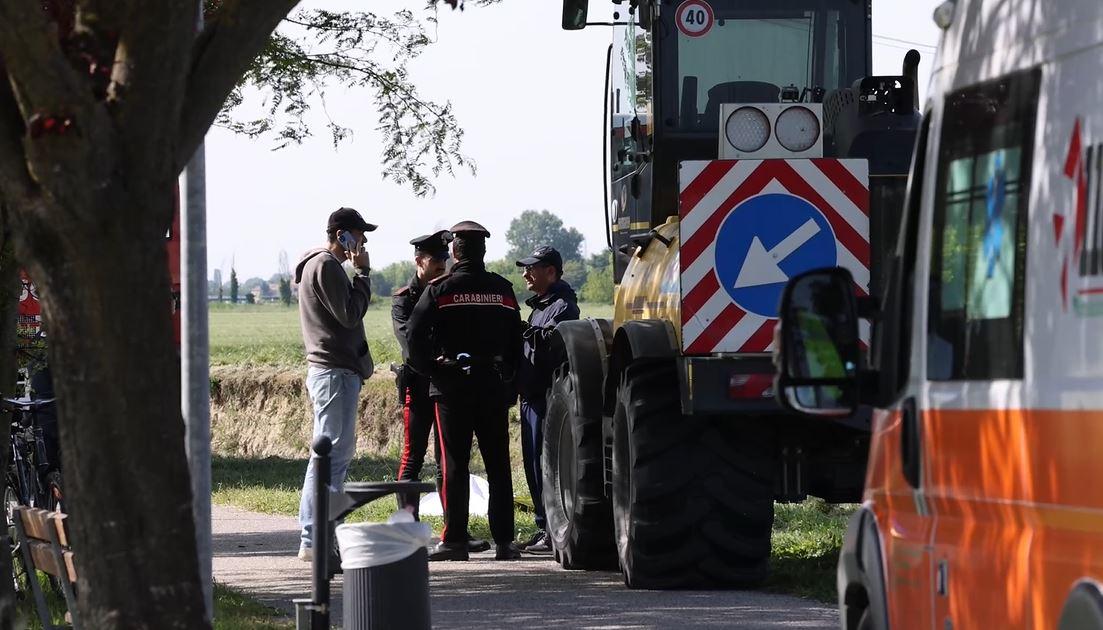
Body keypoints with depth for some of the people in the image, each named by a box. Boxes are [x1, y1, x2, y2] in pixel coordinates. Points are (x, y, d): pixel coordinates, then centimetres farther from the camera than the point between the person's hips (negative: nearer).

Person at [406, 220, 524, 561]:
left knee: (454, 463, 0)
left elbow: (415, 334, -12)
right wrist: (510, 385, 14)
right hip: (494, 386, 3)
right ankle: (504, 540, 4)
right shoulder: (503, 290, 6)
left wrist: (427, 370, 2)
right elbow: (516, 341, 8)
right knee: (498, 464, 6)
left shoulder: (440, 289, -5)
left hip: (452, 383, -3)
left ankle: (454, 539, -3)